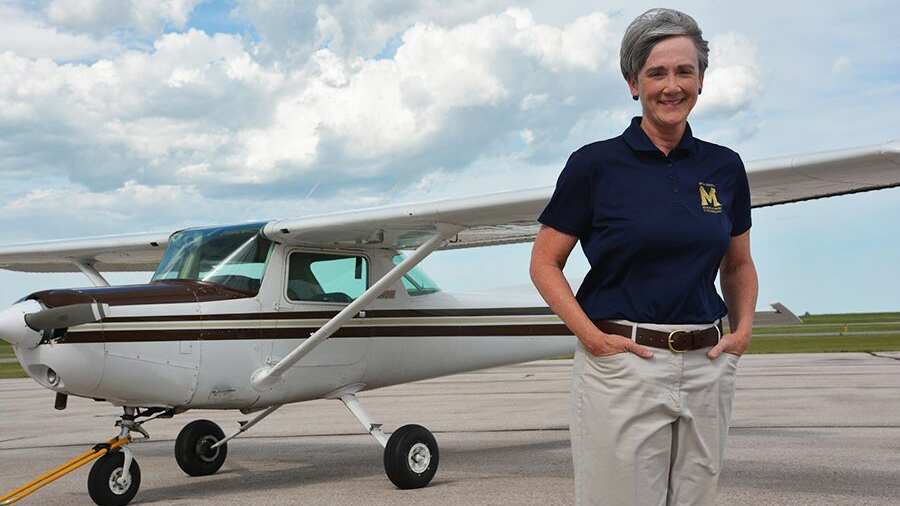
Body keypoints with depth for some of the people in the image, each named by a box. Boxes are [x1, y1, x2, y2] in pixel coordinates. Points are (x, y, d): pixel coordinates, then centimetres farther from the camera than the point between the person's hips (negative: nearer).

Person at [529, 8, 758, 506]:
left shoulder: (724, 167, 8)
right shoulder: (595, 164, -4)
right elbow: (544, 263, -1)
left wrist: (742, 330, 4)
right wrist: (591, 336, -12)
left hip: (706, 367, 4)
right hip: (620, 364, -4)